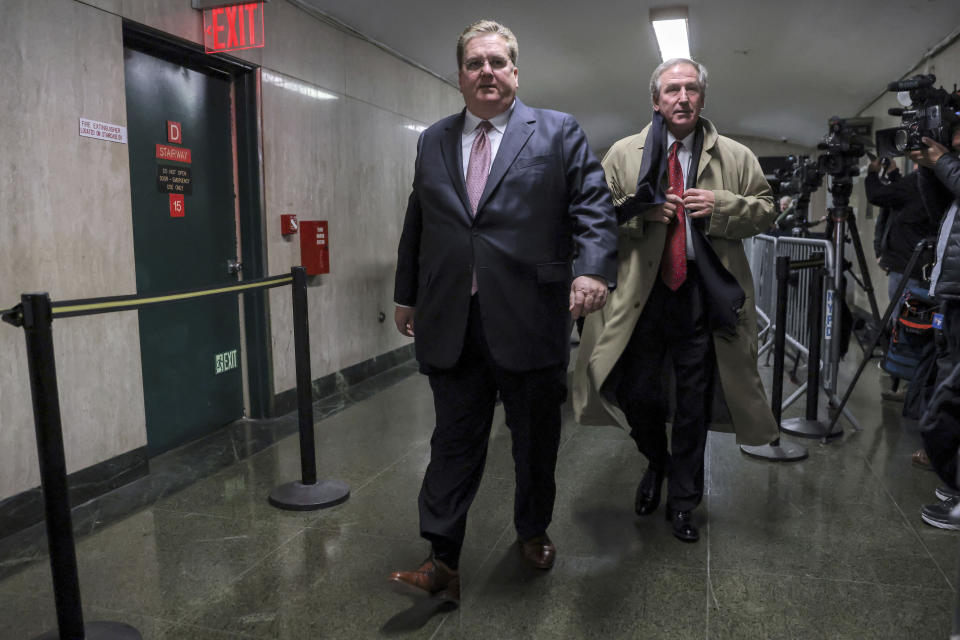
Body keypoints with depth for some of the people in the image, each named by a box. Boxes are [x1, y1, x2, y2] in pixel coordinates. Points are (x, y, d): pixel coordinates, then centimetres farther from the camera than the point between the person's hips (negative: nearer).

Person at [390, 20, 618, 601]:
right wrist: (406, 296, 21)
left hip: (530, 322, -1)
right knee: (454, 444, 5)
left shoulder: (559, 132, 4)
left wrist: (593, 270, -21)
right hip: (451, 325, 2)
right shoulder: (433, 141, 15)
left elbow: (593, 208, -3)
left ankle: (534, 531, 39)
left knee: (537, 442, 14)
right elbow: (417, 225, 19)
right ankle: (442, 563, 16)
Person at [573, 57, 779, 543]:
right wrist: (641, 211, -12)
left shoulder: (736, 157, 8)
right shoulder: (623, 154, 7)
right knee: (638, 392, 5)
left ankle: (683, 500, 26)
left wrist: (719, 208, -9)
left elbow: (766, 211, 9)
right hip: (641, 296, 0)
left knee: (694, 403, 8)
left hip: (705, 297, 1)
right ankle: (656, 464, 38)